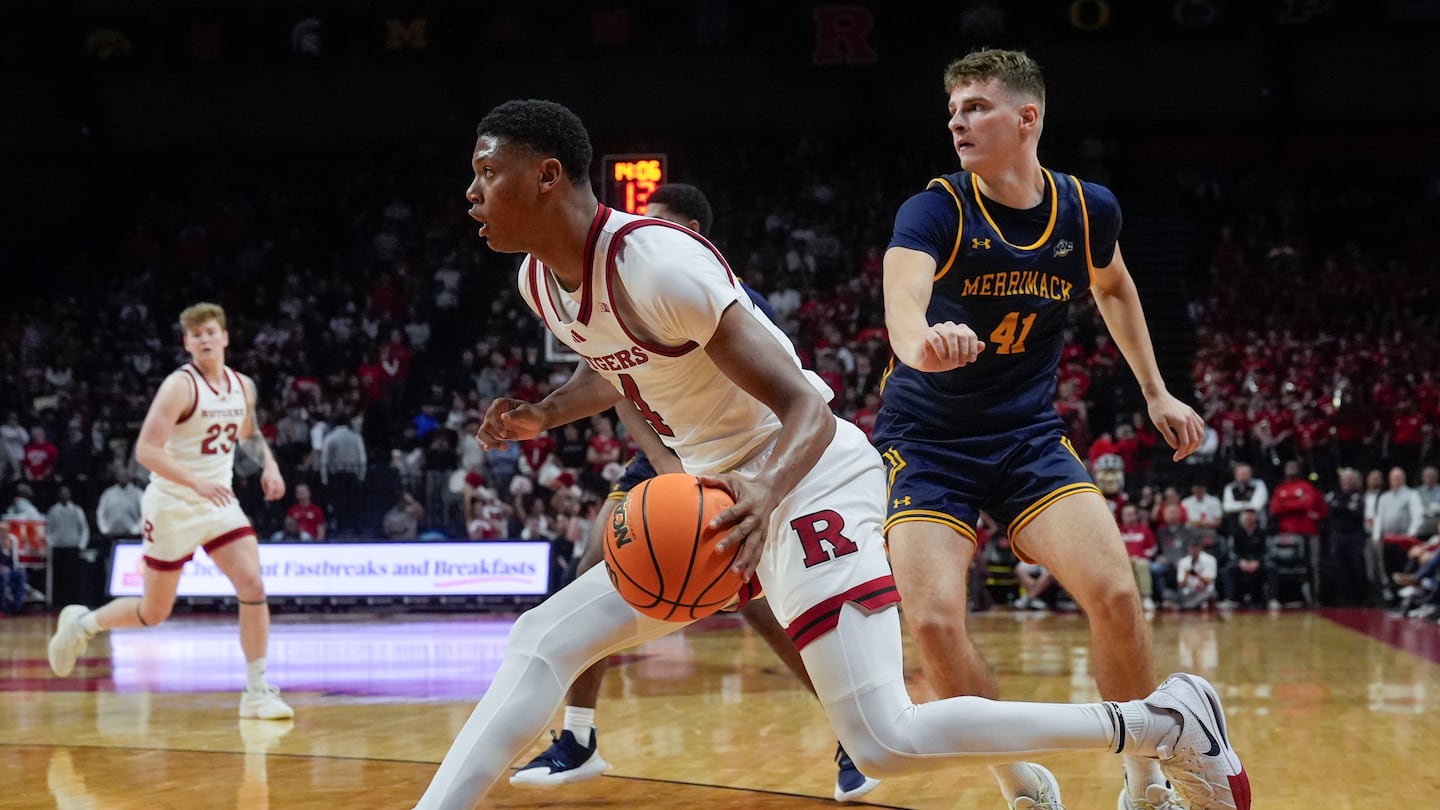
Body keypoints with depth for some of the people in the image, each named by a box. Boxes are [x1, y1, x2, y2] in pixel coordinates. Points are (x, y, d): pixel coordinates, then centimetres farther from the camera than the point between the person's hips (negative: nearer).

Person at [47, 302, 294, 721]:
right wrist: (197, 483, -34)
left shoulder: (243, 386, 4)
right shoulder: (180, 386, -16)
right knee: (155, 612, 5)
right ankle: (81, 623, 34)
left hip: (219, 502, 5)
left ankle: (257, 693, -7)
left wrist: (269, 464, 4)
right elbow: (146, 450, -23)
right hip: (173, 507, -5)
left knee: (253, 586, -13)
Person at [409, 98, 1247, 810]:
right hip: (730, 497, 9)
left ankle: (1164, 721, -9)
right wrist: (547, 413, 7)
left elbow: (807, 408, -24)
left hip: (809, 483, -9)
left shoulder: (655, 261, -24)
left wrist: (766, 491, -44)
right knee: (542, 644, 4)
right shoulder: (541, 280, 2)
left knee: (886, 741, -19)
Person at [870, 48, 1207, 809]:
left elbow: (1114, 287, 19)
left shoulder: (1088, 210, -6)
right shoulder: (933, 212, -18)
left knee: (1114, 593, -16)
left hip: (1029, 432, 2)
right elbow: (902, 297, -40)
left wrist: (1155, 391, 18)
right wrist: (923, 341, -63)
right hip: (927, 439, -2)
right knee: (934, 621, -20)